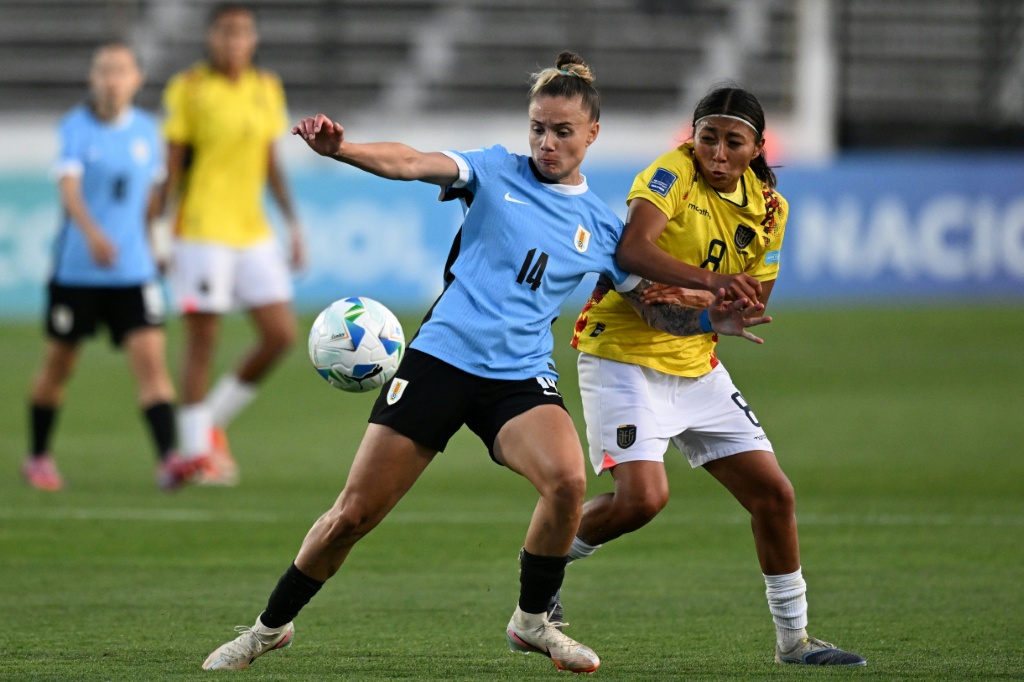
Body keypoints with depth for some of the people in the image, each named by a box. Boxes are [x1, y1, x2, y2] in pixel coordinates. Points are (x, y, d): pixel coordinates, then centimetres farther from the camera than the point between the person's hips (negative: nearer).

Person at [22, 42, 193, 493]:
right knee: (59, 363, 11)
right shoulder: (76, 127, -8)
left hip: (133, 269, 2)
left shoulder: (146, 130, 5)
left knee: (150, 357, -13)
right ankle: (38, 456, 29)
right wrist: (92, 233, -40)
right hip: (76, 266, -2)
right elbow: (69, 188, -23)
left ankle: (168, 460, -21)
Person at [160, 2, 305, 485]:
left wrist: (292, 221, 14)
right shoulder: (188, 89, -5)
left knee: (281, 334, 0)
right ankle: (197, 451, 3)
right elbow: (171, 165, -5)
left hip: (254, 234, 6)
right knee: (202, 341, -4)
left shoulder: (267, 89, 11)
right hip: (202, 233, -6)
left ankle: (213, 421, 17)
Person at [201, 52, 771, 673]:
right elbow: (410, 164, -14)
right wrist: (341, 148, -32)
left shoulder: (600, 227, 9)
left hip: (521, 376, 1)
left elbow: (657, 307, 17)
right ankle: (271, 626, 20)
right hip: (441, 358, -1)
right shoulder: (498, 173, 2)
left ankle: (532, 622, -5)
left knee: (568, 481, -28)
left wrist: (711, 319, -3)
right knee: (354, 513, -2)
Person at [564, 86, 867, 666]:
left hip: (696, 366, 7)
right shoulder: (675, 173, -14)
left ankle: (794, 637, 18)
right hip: (623, 355, -7)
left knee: (774, 493, 4)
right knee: (644, 495, -23)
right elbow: (633, 248, -29)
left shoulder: (768, 208, 4)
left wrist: (699, 300, -18)